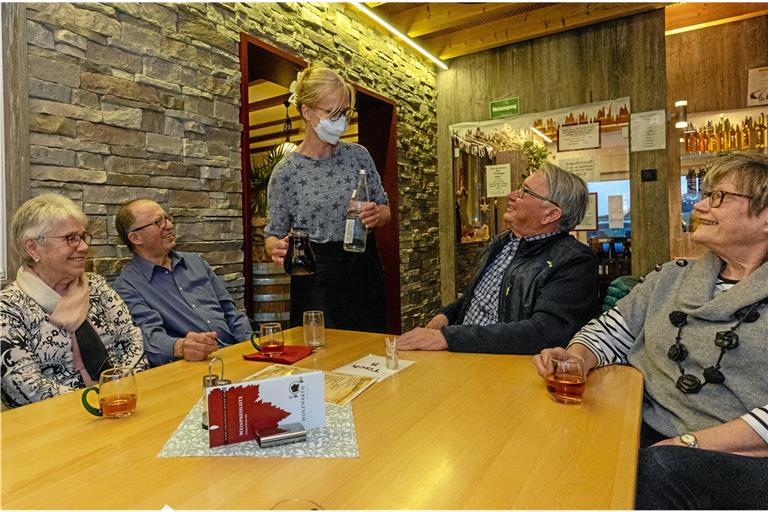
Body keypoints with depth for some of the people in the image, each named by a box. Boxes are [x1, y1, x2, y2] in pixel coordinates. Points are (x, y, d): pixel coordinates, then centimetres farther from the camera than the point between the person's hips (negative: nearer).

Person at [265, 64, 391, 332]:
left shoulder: (358, 154, 2)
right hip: (317, 282, -3)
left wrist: (376, 215, -13)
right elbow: (274, 234, 1)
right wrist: (278, 248, -22)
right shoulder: (286, 171, -6)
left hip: (365, 272, 3)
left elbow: (385, 209, 9)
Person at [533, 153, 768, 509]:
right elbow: (610, 331, 11)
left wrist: (689, 443, -19)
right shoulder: (671, 277, 14)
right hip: (652, 439, 3)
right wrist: (574, 360, -10)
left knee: (660, 469, -34)